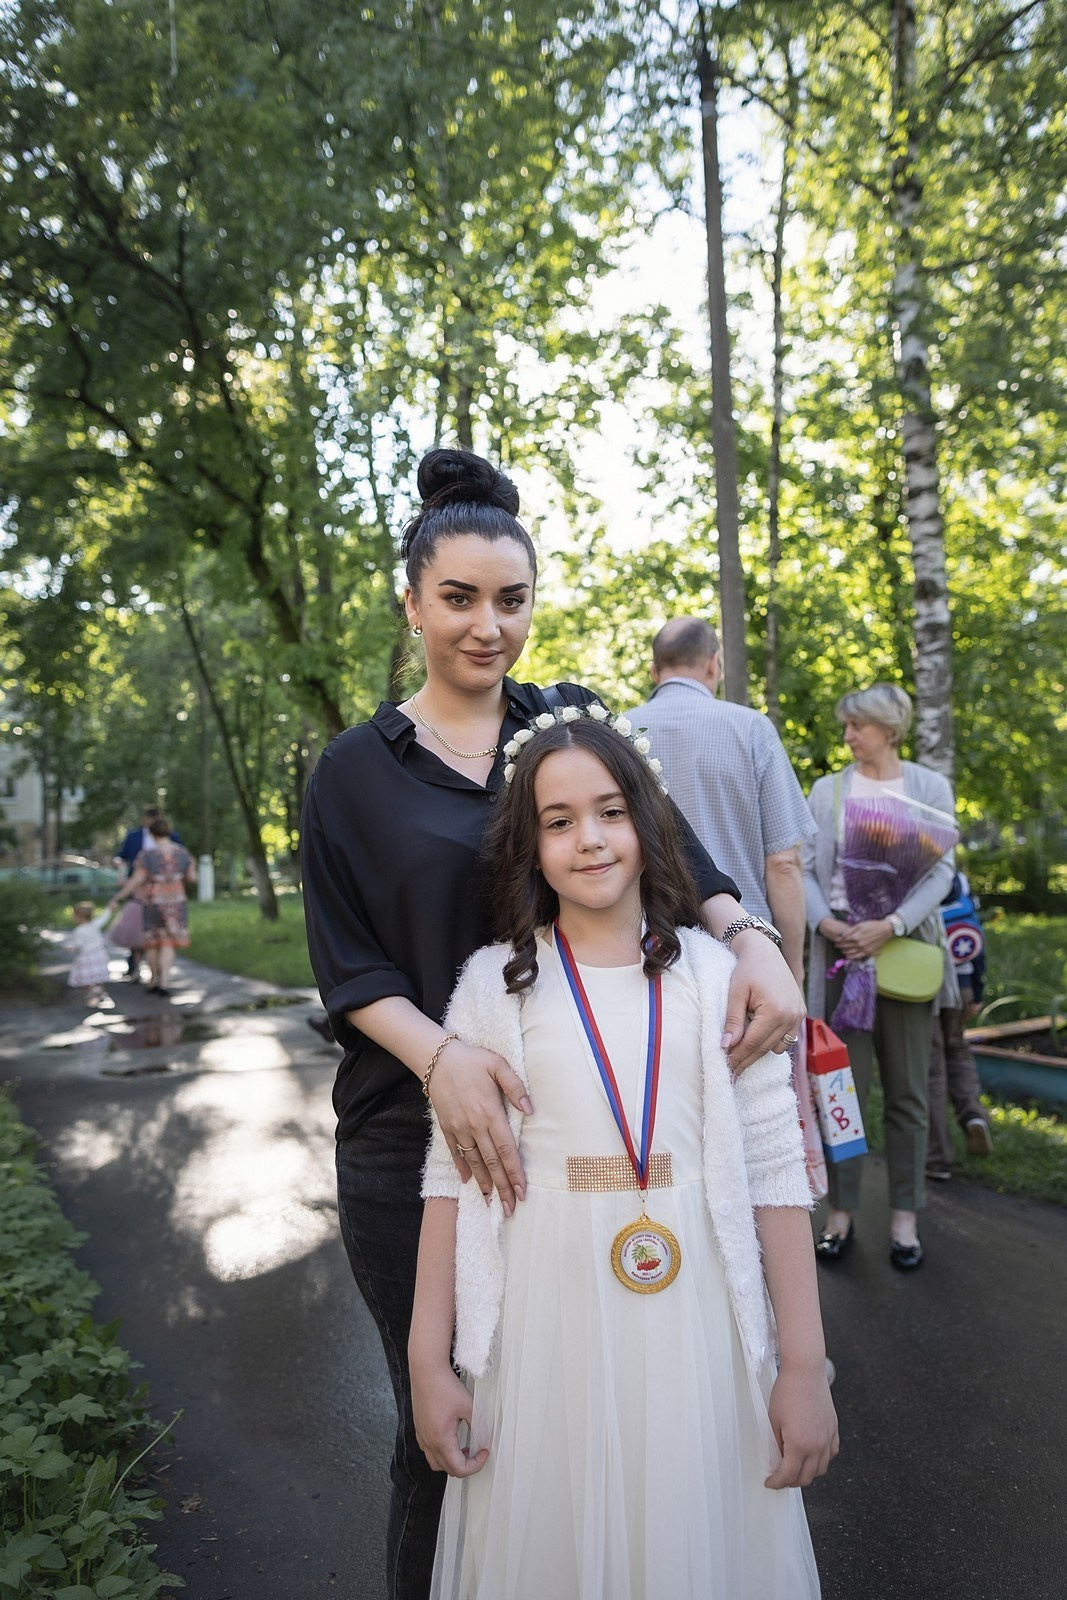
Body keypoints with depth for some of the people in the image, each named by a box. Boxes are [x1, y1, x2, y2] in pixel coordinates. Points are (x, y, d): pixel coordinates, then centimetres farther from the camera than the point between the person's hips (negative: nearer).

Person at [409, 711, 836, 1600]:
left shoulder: (713, 975, -3)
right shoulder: (496, 983, -2)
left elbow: (775, 1171, -3)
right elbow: (452, 1177, -1)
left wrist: (805, 1367, -3)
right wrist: (429, 1361, 0)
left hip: (691, 1322, 0)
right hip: (547, 1323, 0)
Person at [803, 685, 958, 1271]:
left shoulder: (930, 788, 4)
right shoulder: (828, 789, 8)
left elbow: (941, 870, -3)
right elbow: (805, 867, 4)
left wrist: (890, 926, -16)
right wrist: (824, 923, -13)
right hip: (841, 951, 1)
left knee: (906, 1092, 7)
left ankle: (904, 1218, 18)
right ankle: (839, 1213, 13)